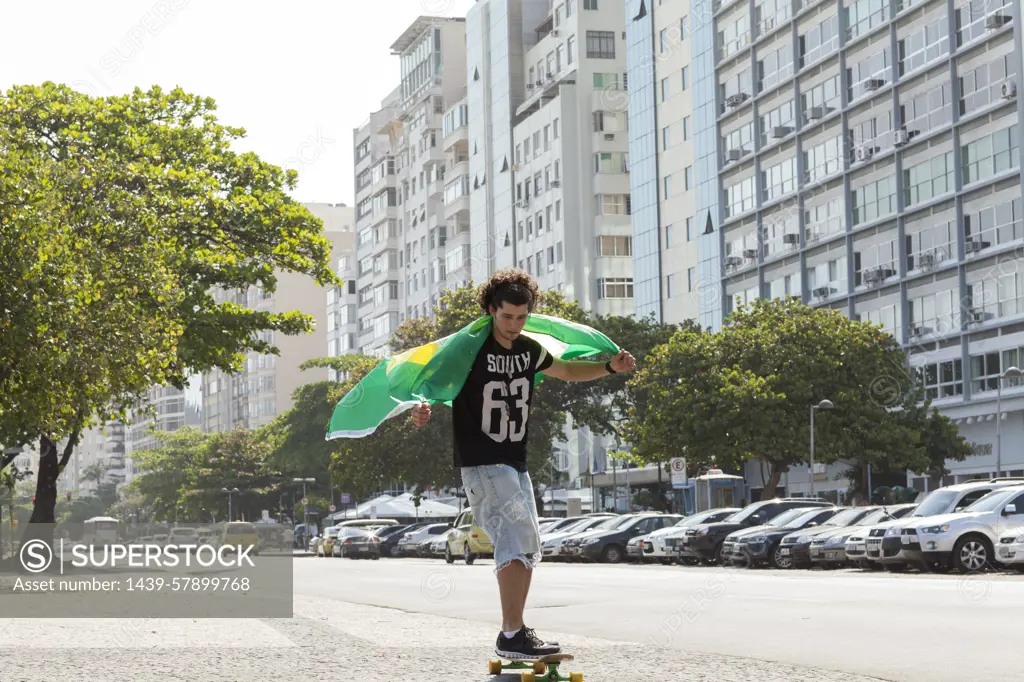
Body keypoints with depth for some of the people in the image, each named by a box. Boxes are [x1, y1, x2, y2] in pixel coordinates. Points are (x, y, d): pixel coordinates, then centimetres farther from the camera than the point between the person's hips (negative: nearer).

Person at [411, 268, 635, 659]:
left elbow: (568, 371, 22)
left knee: (528, 548, 12)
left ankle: (515, 632, 22)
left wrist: (610, 367, 10)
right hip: (481, 464, -8)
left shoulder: (529, 351, 7)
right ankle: (512, 636, -19)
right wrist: (422, 407, -35)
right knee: (517, 537, -19)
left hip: (516, 464, 8)